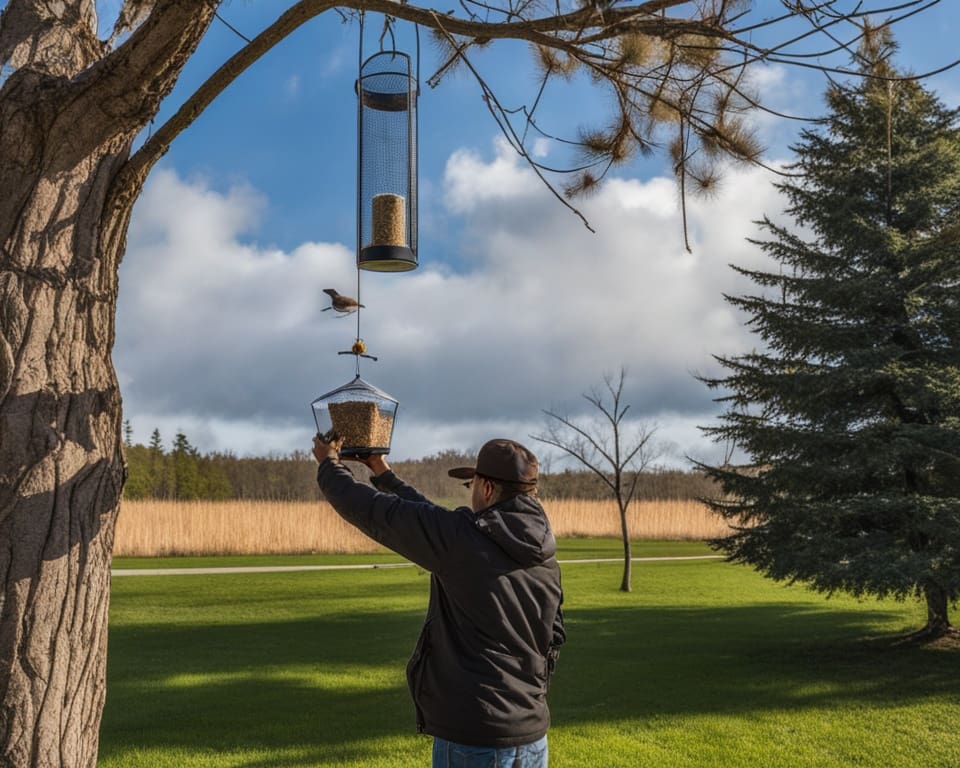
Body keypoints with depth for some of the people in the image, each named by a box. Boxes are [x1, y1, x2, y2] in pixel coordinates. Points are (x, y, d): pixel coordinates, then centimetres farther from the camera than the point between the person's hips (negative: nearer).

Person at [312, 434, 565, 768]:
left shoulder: (464, 538, -16)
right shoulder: (544, 557, 6)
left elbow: (375, 513, -6)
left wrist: (328, 464, 12)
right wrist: (384, 475, 25)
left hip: (472, 738, -7)